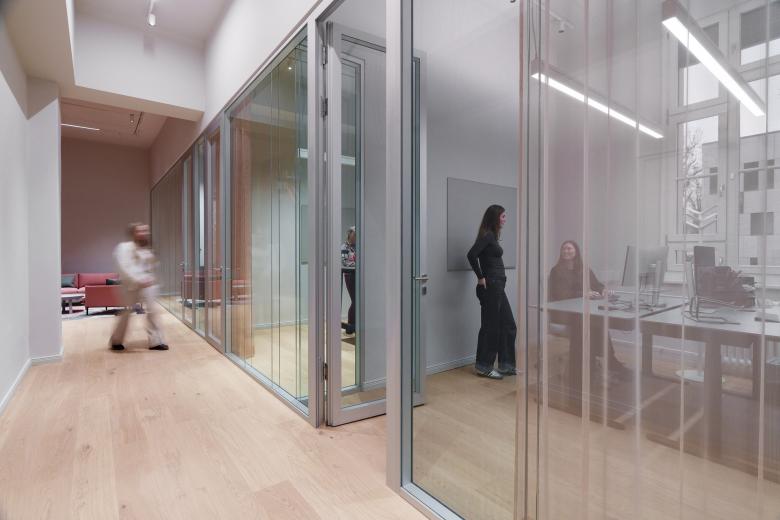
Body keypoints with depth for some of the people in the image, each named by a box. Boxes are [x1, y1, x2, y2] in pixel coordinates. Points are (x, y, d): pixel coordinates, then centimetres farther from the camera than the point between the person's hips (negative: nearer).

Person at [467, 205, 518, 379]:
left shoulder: (493, 235, 15)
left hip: (498, 287, 10)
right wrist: (480, 278, -18)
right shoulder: (487, 235, -13)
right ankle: (484, 367, 13)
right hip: (490, 286, -10)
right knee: (490, 327, 0)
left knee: (508, 326, 13)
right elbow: (471, 254, -26)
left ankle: (506, 365, 23)